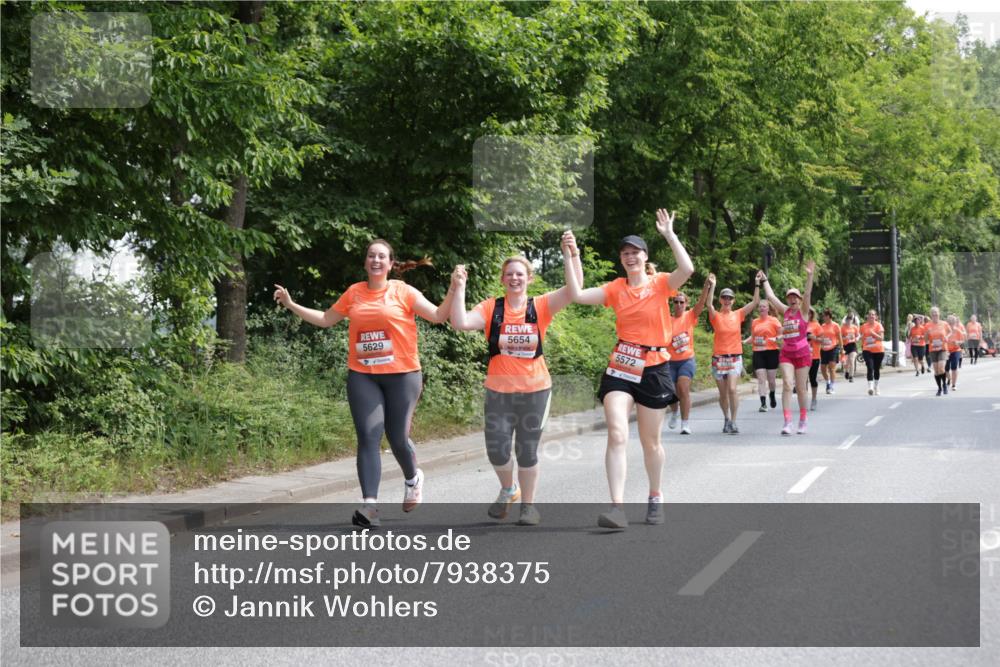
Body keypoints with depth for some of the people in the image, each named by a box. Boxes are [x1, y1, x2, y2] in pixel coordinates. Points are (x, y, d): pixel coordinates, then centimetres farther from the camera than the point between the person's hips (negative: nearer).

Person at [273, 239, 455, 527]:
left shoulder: (403, 292, -1)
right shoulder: (354, 293, 7)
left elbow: (438, 316, -4)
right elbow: (326, 319, 18)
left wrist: (453, 291, -19)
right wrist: (291, 305, 13)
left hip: (402, 375, -2)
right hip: (362, 376, 2)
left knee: (397, 438, 4)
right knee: (368, 438, -9)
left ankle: (412, 478, 38)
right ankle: (370, 506, -16)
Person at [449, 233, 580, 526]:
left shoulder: (540, 307, -2)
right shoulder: (491, 309, -2)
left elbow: (574, 289, -13)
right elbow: (461, 322, -16)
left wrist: (571, 254, -23)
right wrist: (459, 288, -19)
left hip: (535, 391, 0)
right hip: (499, 392, 1)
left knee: (527, 451, 7)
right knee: (496, 450, 1)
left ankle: (528, 505, 22)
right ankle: (508, 490, 30)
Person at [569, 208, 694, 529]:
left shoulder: (660, 283, -3)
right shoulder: (615, 289, 3)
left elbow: (687, 269, -23)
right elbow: (578, 295, -7)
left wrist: (669, 234, -20)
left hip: (653, 368, -1)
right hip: (620, 367, 1)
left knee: (650, 441, 11)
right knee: (617, 435, -15)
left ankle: (655, 499, 33)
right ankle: (617, 507, -20)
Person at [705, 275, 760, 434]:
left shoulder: (738, 314, 6)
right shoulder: (716, 316, 1)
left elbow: (755, 302, 0)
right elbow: (709, 304, -19)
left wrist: (757, 284, -6)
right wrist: (712, 286, -27)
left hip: (735, 357, 0)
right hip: (718, 358, 0)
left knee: (733, 389, -15)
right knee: (723, 392, 7)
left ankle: (733, 421, -13)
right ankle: (726, 419, 25)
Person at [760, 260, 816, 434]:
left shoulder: (803, 311, 0)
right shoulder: (785, 311, 9)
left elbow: (808, 293, -14)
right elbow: (771, 296, 15)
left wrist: (809, 275, -24)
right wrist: (764, 281, 21)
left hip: (802, 353, -2)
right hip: (786, 353, 2)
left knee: (800, 388, 4)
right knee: (787, 385, -12)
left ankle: (803, 421, 20)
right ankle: (787, 423, -19)